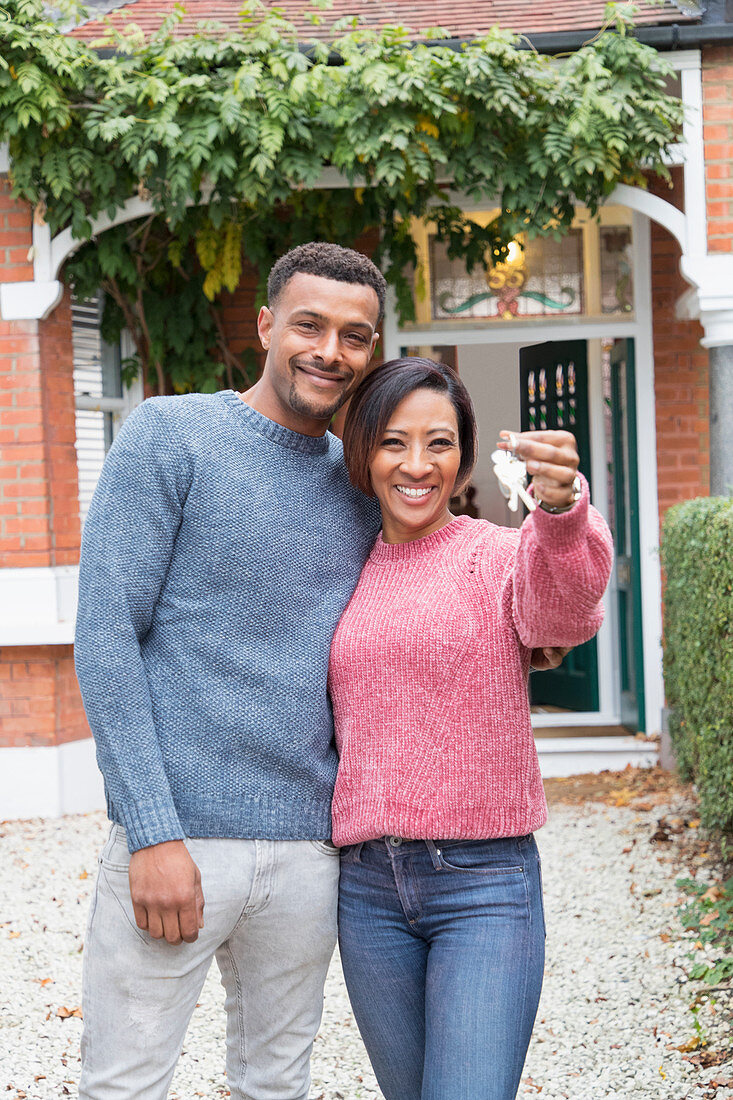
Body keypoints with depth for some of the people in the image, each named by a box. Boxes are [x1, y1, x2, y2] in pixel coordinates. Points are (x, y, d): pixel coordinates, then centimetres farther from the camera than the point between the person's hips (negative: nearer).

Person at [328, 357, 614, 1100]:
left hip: (486, 880, -4)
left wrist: (561, 509, -48)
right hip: (368, 887, 5)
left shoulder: (499, 557, -4)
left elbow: (564, 610, -28)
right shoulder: (349, 579, 12)